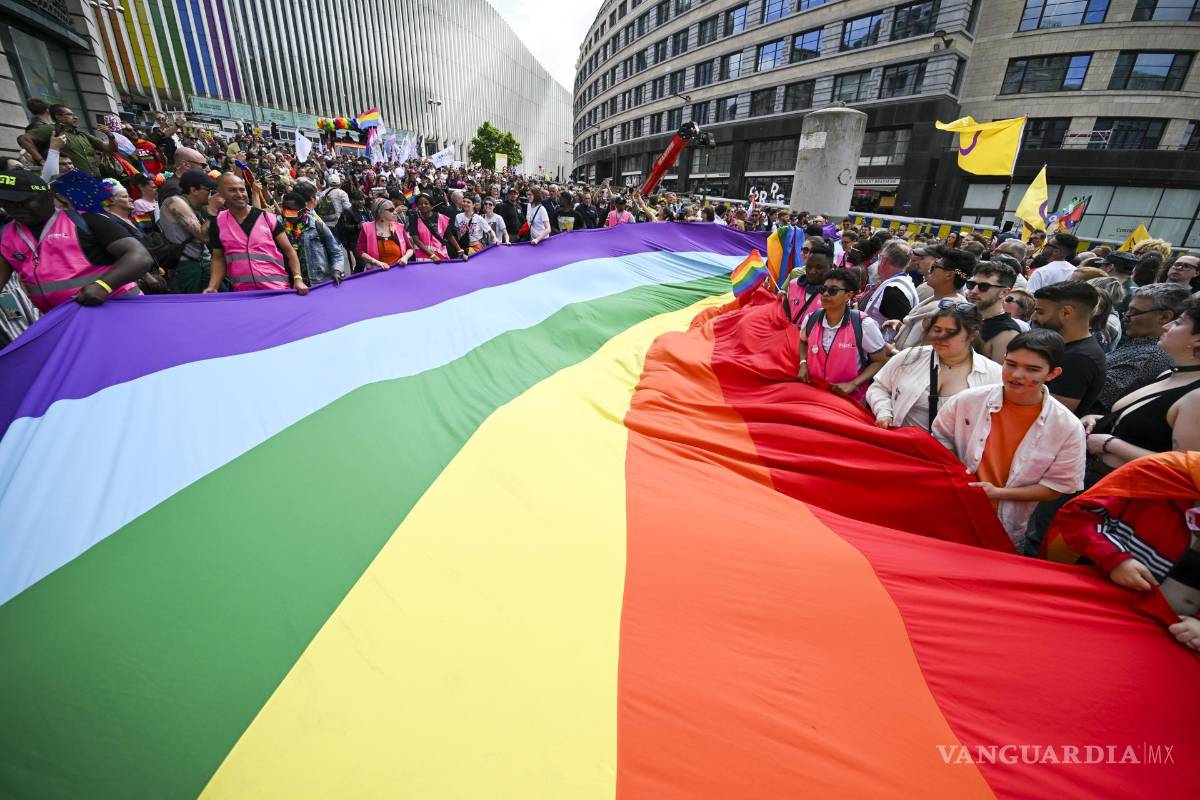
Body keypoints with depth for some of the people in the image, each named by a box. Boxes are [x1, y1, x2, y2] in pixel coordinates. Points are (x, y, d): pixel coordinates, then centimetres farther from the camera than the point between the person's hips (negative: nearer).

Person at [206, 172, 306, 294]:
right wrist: (212, 287, 0)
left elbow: (289, 251, 2)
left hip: (278, 289, -2)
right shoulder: (218, 223, 7)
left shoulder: (268, 218, 2)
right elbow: (218, 258, 14)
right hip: (242, 293, 2)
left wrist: (298, 279, -12)